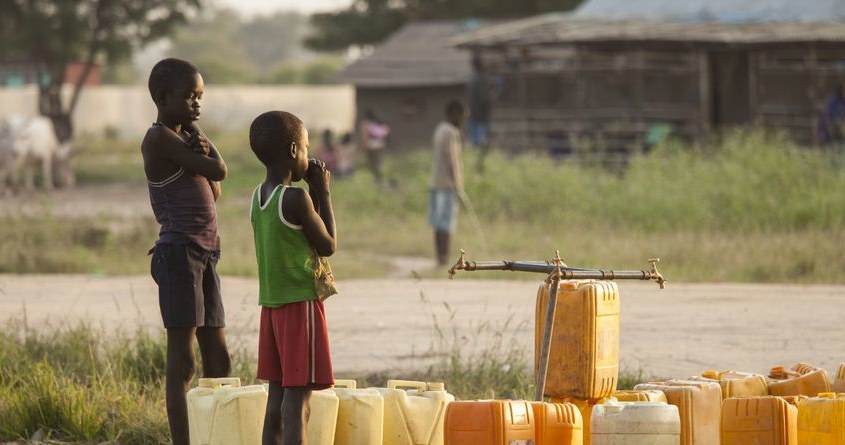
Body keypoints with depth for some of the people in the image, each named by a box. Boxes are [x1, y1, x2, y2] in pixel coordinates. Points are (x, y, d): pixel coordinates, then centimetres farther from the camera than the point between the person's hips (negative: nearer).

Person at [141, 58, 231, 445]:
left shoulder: (183, 140, 18)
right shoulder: (159, 139, -10)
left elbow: (214, 193, 18)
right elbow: (219, 171, -15)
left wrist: (201, 149, 2)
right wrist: (200, 137, 3)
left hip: (205, 254, 10)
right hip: (179, 252, -9)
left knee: (218, 361, 10)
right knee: (183, 360, -10)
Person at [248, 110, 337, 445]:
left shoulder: (258, 197, 9)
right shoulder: (296, 198, -15)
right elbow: (328, 244, -7)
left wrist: (312, 194, 11)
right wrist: (323, 193, -1)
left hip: (272, 304, 8)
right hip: (301, 303, -8)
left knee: (278, 392, 10)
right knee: (298, 394, -8)